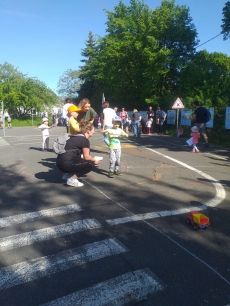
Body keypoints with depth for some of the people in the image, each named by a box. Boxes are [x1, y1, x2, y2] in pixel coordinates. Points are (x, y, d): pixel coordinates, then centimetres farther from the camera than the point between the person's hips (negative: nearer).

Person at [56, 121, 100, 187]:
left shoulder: (76, 137, 20)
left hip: (61, 162, 9)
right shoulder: (84, 140, -7)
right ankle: (72, 179, -4)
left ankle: (70, 174, 13)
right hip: (66, 163, -9)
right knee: (90, 164, -1)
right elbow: (86, 157, -7)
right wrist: (94, 160, 13)